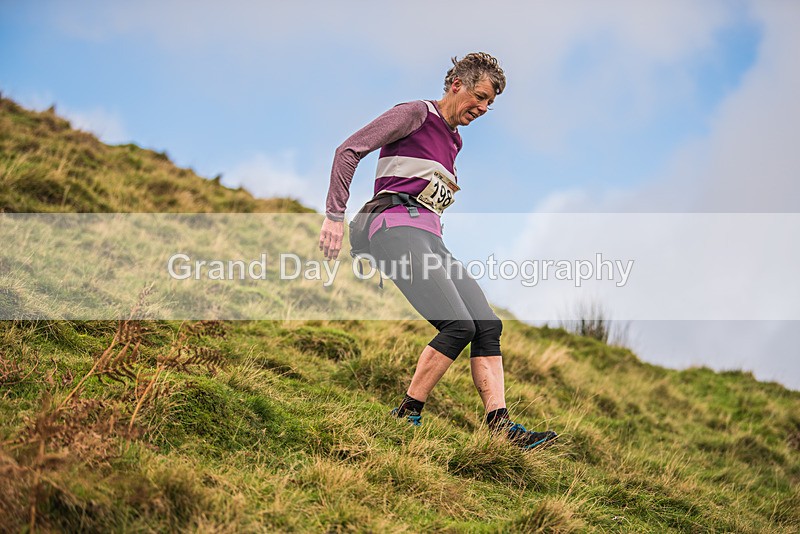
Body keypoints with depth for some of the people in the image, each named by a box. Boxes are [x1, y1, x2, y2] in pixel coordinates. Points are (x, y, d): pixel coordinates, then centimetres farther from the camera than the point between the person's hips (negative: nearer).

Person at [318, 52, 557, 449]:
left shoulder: (453, 140, 25)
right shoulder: (416, 114, 0)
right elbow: (349, 151, -6)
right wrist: (335, 215, -12)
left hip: (430, 238, 9)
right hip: (398, 228, -9)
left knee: (488, 326, -7)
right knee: (459, 326, -22)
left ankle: (499, 425, -11)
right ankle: (406, 416, -13)